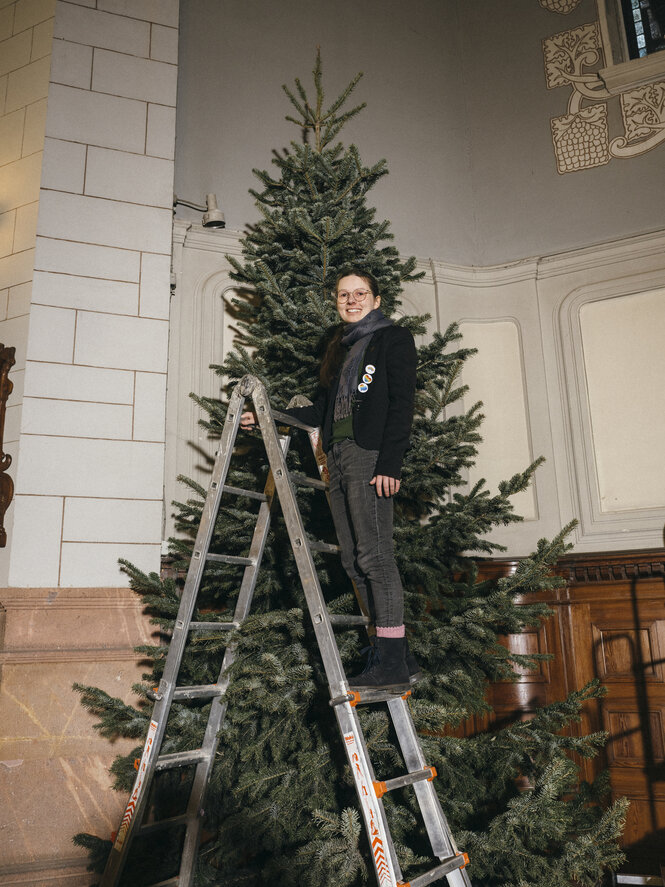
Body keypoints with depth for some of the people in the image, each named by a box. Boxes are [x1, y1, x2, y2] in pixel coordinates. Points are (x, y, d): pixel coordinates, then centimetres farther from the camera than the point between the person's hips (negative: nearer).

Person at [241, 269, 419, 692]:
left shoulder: (394, 338, 6)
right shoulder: (341, 349, 27)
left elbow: (402, 403, -5)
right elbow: (323, 410, 27)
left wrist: (390, 462, -16)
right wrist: (266, 417, 26)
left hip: (371, 455, -7)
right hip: (339, 456, 7)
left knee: (374, 553, -14)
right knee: (354, 559, 1)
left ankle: (391, 661, -10)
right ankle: (399, 657, 5)